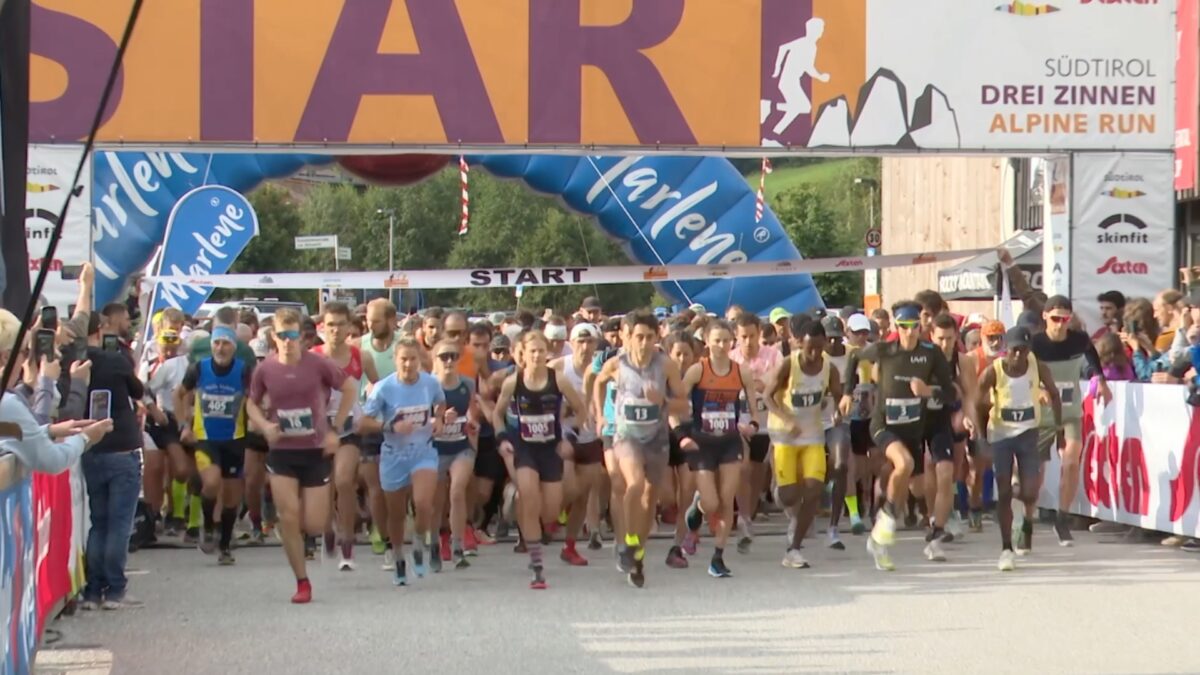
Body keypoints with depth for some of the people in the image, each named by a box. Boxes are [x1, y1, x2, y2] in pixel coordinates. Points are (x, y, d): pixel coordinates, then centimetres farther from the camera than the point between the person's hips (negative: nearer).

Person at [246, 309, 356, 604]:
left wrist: (335, 428, -1)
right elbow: (252, 404, 12)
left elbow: (350, 389, 3)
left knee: (314, 526, -3)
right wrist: (264, 425, -9)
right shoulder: (265, 370, -4)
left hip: (316, 451, -1)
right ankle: (302, 582, 5)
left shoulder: (318, 364, -10)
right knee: (288, 519, -8)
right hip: (282, 452, 1)